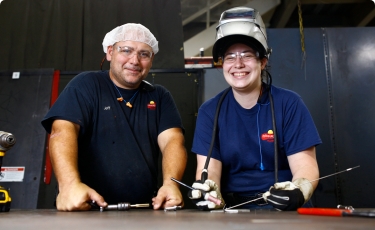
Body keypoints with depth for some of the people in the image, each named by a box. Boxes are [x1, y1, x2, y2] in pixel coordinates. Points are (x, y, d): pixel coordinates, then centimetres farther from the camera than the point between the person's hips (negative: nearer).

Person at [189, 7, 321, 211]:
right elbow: (208, 167, -7)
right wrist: (208, 190, -29)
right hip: (232, 209, 1)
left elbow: (305, 165, -7)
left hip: (285, 209, -1)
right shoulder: (210, 111, 0)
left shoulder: (289, 104, -2)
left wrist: (298, 192, -29)